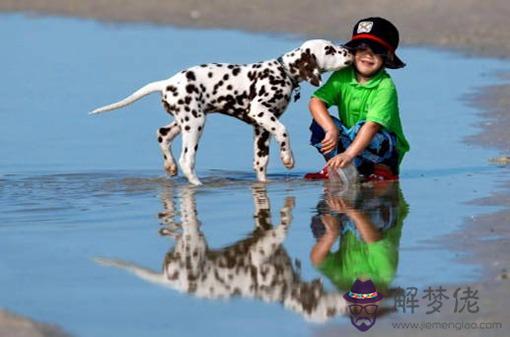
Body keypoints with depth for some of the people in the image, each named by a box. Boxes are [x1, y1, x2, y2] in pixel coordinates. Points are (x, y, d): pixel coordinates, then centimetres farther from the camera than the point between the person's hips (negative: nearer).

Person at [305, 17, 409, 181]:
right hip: (351, 138, 4)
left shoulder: (385, 86, -21)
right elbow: (316, 102, -15)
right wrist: (331, 129, -32)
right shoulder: (343, 77, -6)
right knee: (320, 123, -18)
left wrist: (348, 154, -43)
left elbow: (372, 125, -32)